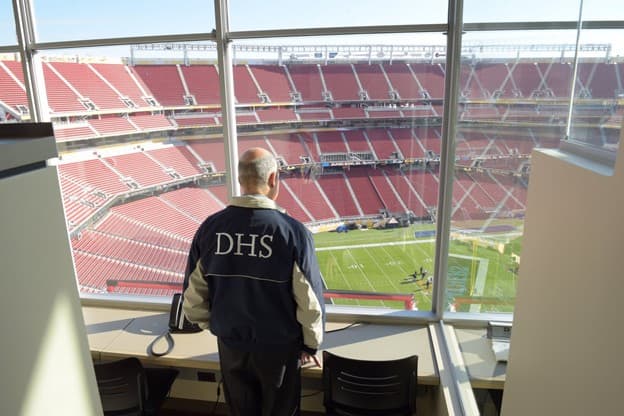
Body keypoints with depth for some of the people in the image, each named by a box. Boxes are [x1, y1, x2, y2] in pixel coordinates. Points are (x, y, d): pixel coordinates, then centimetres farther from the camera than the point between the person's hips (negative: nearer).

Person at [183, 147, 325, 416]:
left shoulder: (210, 227, -13)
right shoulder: (292, 231, -23)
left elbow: (193, 296, -4)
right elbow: (310, 299, -17)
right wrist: (311, 344, 1)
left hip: (230, 345, 3)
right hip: (279, 346, -3)